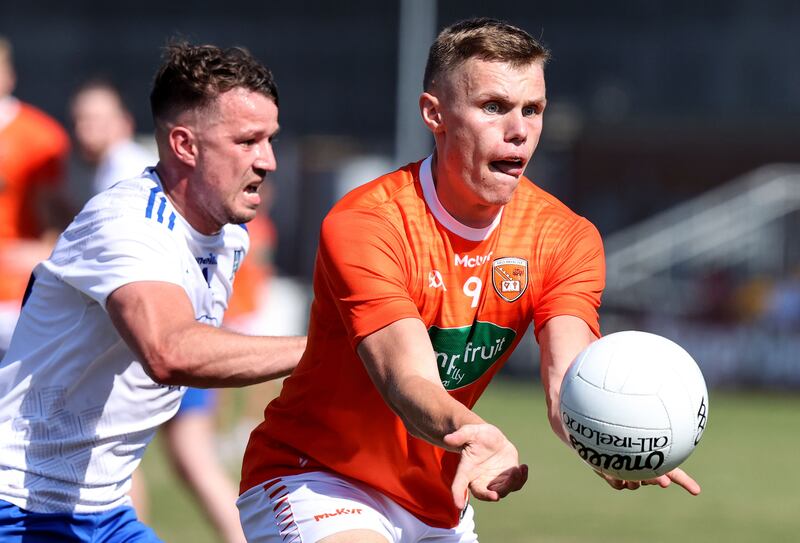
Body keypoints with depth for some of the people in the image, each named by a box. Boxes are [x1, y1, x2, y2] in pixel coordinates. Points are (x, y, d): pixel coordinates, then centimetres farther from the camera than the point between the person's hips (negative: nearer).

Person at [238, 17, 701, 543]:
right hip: (314, 478, -6)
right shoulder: (363, 225, -22)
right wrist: (473, 436, -57)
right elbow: (409, 381, -34)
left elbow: (569, 380, -23)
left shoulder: (565, 238, -7)